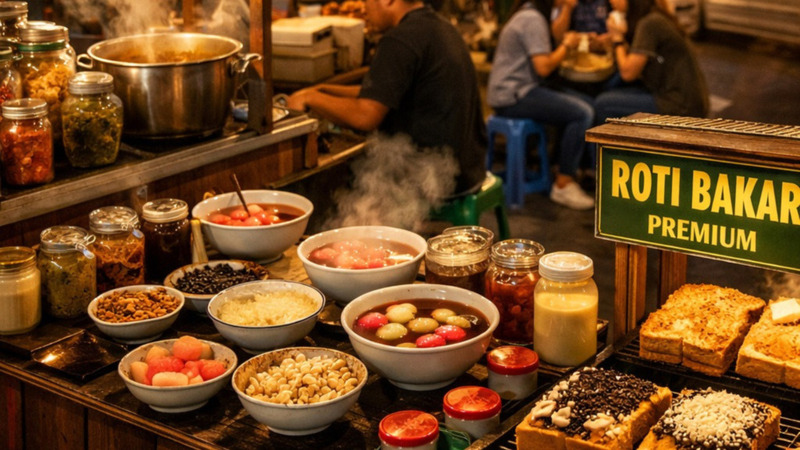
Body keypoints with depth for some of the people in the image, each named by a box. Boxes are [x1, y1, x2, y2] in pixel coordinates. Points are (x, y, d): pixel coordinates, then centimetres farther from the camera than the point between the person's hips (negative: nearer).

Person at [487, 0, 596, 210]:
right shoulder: (533, 19, -15)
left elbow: (541, 59, 14)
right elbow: (544, 67, -21)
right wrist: (566, 45, -6)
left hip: (518, 89, 10)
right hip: (513, 96, -10)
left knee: (587, 103, 6)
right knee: (583, 114, -19)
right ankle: (563, 185, -12)